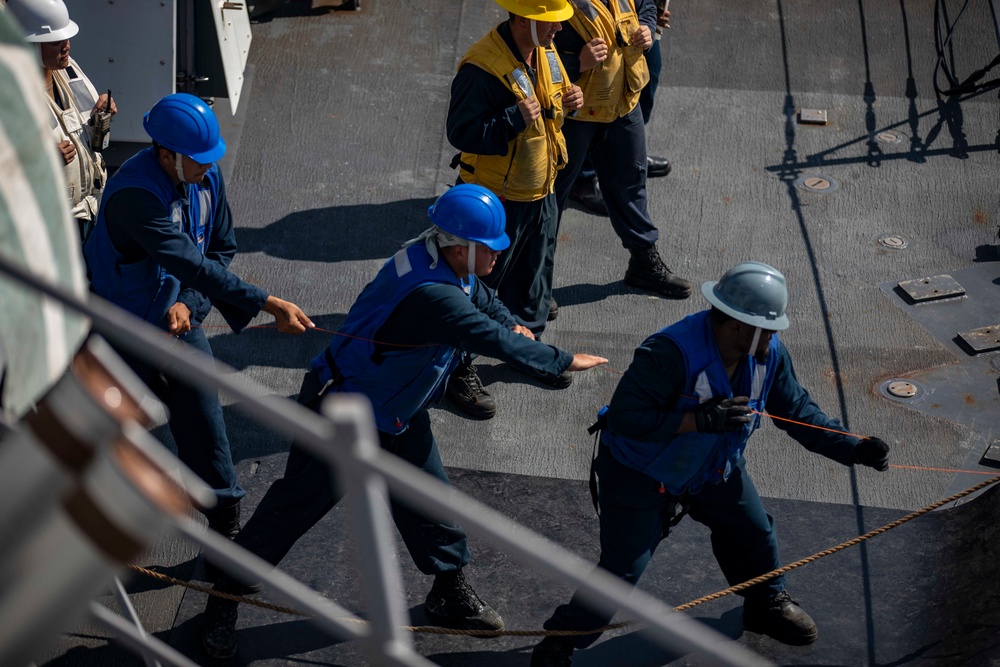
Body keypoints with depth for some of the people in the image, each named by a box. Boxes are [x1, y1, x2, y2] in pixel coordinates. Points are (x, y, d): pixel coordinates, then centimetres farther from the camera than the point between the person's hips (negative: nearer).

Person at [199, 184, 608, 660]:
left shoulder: (447, 264, -8)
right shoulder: (434, 295, -37)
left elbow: (481, 298, 16)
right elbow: (497, 342, -31)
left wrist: (510, 323, -1)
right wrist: (563, 361, -18)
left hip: (399, 412, 9)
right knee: (297, 504, 3)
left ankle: (451, 593, 31)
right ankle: (226, 595, 19)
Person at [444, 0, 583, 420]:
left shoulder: (545, 52, 0)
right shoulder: (482, 68, -27)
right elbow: (460, 132, -26)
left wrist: (566, 102, -6)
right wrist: (513, 119, -35)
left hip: (541, 192, 8)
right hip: (496, 198, -8)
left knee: (534, 274, 23)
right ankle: (458, 372, 15)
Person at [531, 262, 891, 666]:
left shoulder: (769, 354, -15)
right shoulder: (672, 353, -38)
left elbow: (798, 411, -2)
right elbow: (624, 418, -37)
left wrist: (853, 450, -9)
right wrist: (700, 420, -41)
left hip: (715, 468, 7)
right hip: (640, 475, -7)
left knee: (755, 533, 20)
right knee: (621, 570, -7)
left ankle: (767, 604, 51)